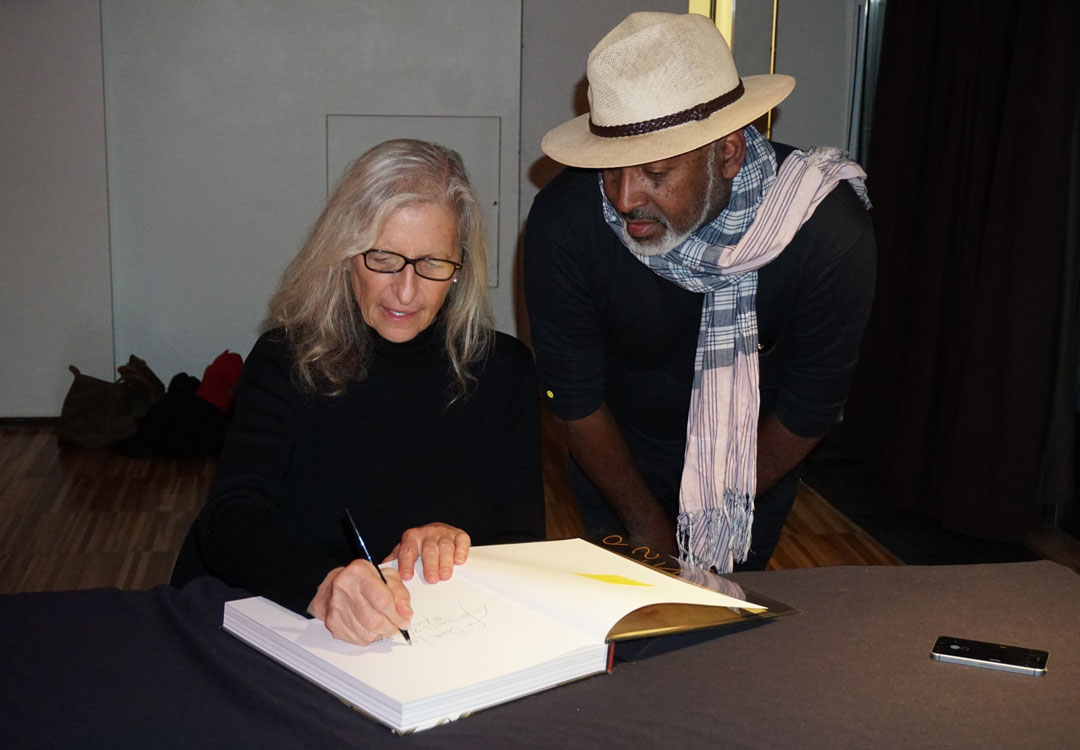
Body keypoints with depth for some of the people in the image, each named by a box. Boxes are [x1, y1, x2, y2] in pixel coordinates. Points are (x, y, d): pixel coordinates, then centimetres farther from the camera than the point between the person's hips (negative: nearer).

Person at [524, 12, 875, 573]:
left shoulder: (832, 233, -31)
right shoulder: (563, 222, -31)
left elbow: (807, 414, -18)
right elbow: (575, 401, -18)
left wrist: (710, 519, -11)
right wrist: (649, 529, -11)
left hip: (755, 459, 0)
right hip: (615, 458, 0)